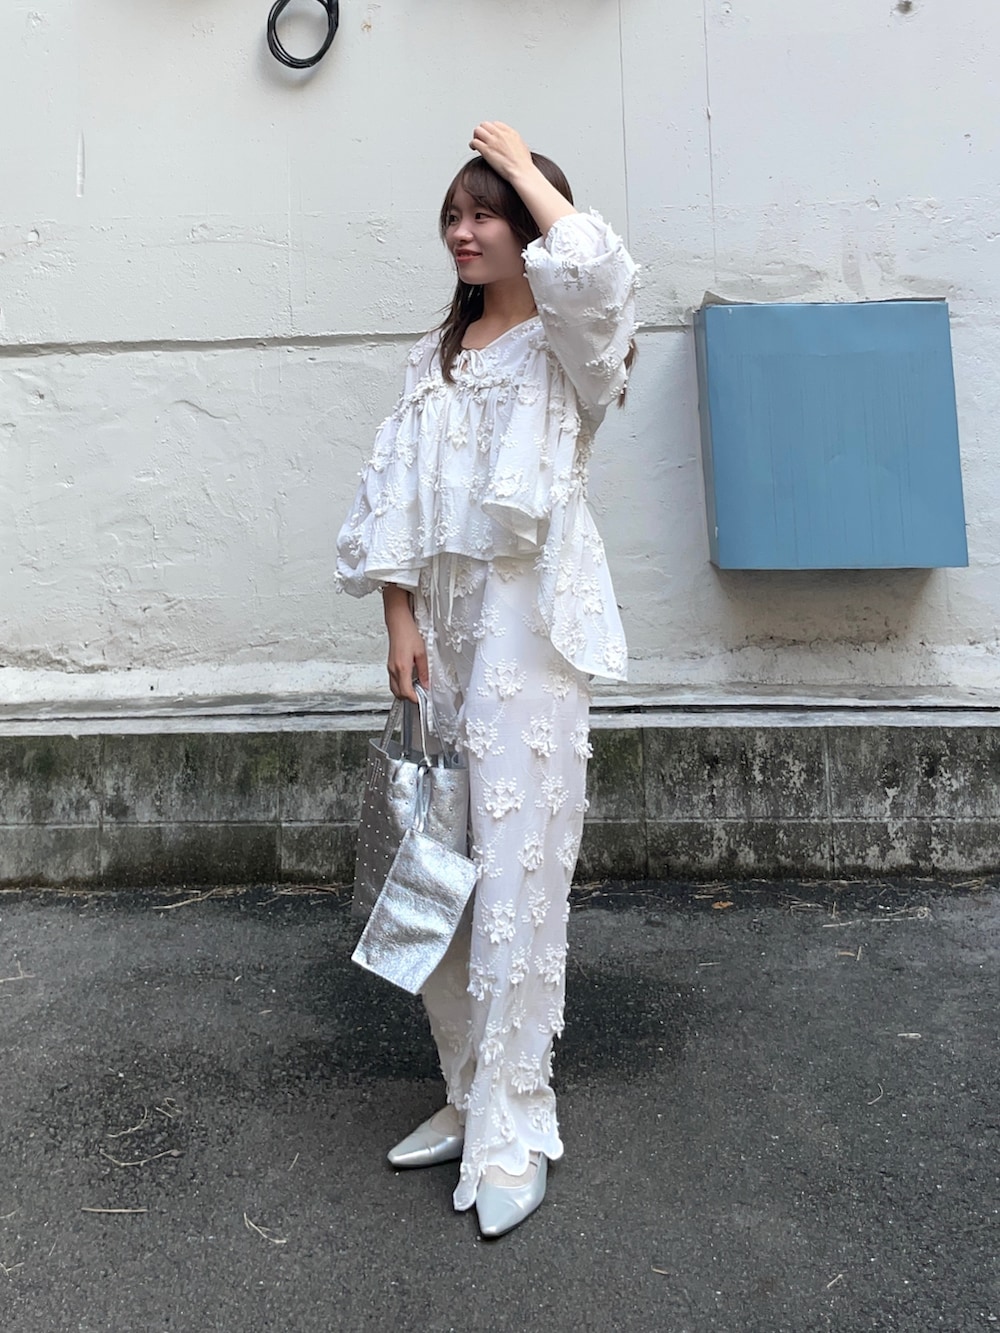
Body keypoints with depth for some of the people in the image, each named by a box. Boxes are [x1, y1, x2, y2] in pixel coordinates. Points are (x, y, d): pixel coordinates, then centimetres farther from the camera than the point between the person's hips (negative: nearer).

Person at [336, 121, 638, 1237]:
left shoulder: (566, 341, 3)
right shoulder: (438, 353, 20)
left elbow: (595, 268, -23)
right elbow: (394, 487, 11)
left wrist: (523, 165, -5)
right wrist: (400, 619, -2)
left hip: (531, 622, -6)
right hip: (442, 614, 6)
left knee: (517, 866, -7)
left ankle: (513, 1131, 4)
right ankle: (470, 1094, 22)